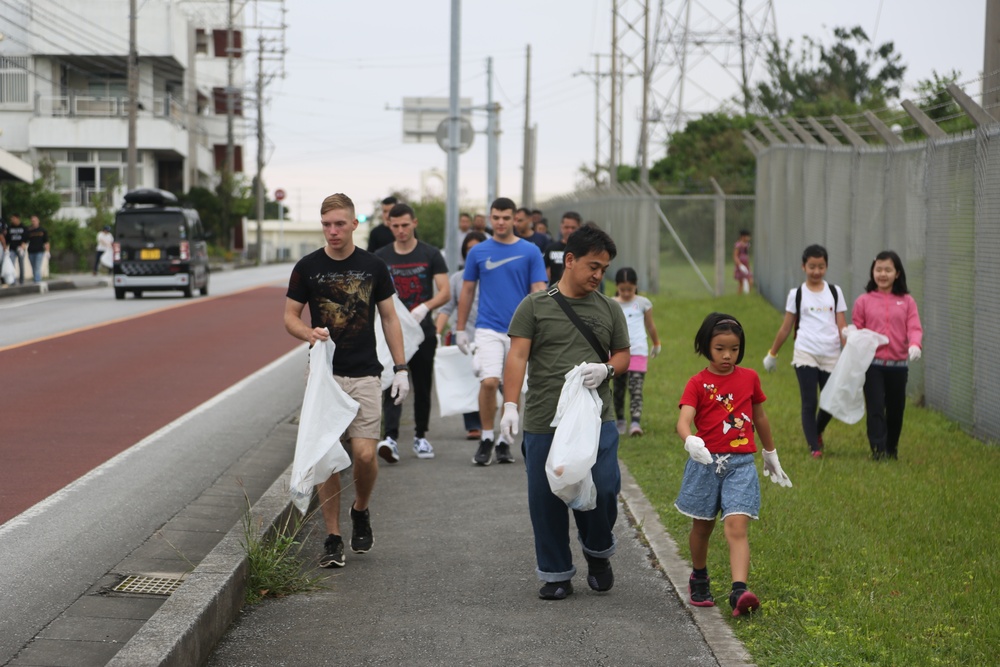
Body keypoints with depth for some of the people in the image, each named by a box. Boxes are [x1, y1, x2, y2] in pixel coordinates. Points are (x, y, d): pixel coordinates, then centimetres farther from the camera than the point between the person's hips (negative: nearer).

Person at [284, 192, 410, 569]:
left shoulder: (373, 267, 3)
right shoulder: (308, 267, 1)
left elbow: (389, 318, 9)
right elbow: (289, 317, 5)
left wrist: (401, 369, 4)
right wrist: (309, 333, -17)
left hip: (364, 375, 0)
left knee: (365, 455, -8)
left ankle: (361, 511, 22)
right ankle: (332, 538, 7)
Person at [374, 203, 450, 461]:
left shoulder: (430, 255, 0)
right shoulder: (380, 257, 6)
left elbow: (444, 292, -6)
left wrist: (425, 307, -24)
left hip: (423, 331, 0)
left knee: (422, 386, 9)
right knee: (392, 384, -11)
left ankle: (421, 436, 22)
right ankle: (390, 438, -19)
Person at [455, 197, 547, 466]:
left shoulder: (530, 252, 1)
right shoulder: (478, 252, 5)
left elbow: (539, 291, 0)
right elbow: (467, 291, 11)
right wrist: (460, 329, 9)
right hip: (488, 329, 0)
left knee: (513, 388, 5)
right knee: (489, 381, -16)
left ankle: (504, 441, 18)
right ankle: (486, 438, 0)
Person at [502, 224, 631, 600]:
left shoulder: (609, 310, 13)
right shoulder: (535, 306, 3)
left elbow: (623, 355, 18)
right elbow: (517, 356, -4)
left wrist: (606, 369, -6)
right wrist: (510, 406, -16)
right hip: (543, 423, -1)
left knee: (604, 489, -9)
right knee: (547, 499, 3)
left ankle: (597, 551, 20)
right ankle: (556, 574, 17)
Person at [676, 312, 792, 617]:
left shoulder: (749, 378, 5)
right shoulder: (698, 383, -3)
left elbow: (759, 417, 20)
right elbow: (683, 421, -18)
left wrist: (770, 454, 29)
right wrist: (690, 441, -40)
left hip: (741, 465, 0)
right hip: (706, 463, 0)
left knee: (737, 527, -14)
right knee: (702, 526, 15)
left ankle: (739, 591, -27)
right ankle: (699, 579, 39)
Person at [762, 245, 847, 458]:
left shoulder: (835, 292, 7)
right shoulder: (797, 294, 3)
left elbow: (842, 326, 5)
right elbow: (786, 328, 9)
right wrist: (772, 354, 12)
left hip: (831, 357, 2)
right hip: (805, 355, -2)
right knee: (809, 404, -4)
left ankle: (817, 432, 37)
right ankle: (814, 448, 3)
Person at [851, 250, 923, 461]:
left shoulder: (906, 301, 5)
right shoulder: (864, 301, 4)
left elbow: (914, 328, -4)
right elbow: (856, 329, 7)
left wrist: (915, 345, -23)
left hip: (898, 364, 2)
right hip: (872, 364, -2)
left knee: (895, 409, 12)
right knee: (875, 408, -8)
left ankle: (892, 448, 28)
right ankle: (878, 450, -7)